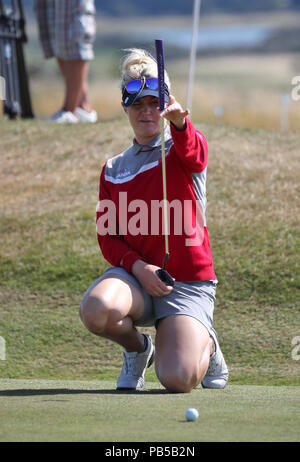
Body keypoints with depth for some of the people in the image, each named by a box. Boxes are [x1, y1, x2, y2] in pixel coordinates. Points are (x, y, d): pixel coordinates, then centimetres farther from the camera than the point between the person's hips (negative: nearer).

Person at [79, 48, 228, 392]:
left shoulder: (180, 149, 0)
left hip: (188, 282, -3)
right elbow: (107, 234, 9)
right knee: (96, 309, -34)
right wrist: (136, 265, -13)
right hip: (135, 276, 3)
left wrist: (178, 122, -52)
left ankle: (205, 345, 16)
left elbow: (194, 153, -27)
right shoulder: (113, 169, 13)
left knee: (179, 380, -22)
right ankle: (138, 347, 2)